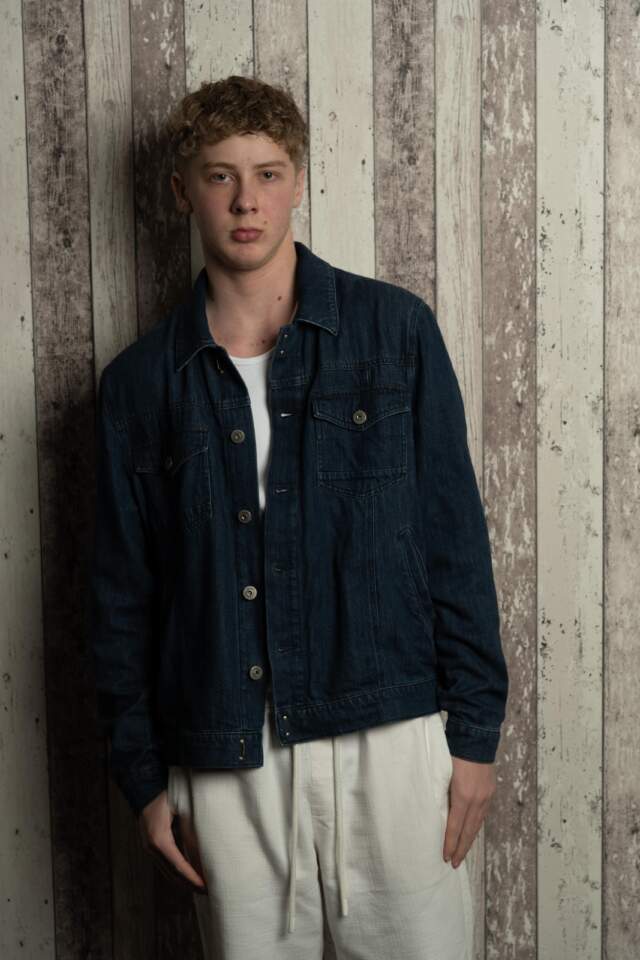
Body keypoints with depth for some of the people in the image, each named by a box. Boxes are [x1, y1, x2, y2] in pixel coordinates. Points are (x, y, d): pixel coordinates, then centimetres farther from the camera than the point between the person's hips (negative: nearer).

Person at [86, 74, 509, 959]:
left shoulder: (395, 329, 0)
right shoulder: (140, 382, 3)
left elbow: (455, 540, 0)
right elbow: (122, 596, 7)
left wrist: (476, 731, -2)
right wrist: (143, 777, 6)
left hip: (391, 735, -1)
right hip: (225, 766, 1)